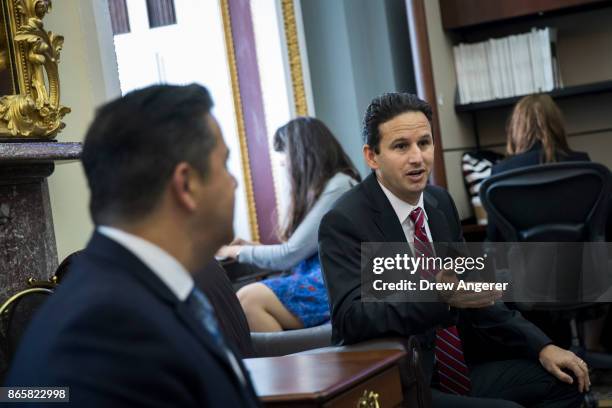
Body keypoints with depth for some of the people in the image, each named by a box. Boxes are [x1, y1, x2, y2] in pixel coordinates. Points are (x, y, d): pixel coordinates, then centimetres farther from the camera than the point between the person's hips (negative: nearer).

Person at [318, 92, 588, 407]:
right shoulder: (343, 222, -15)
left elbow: (473, 293, 14)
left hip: (456, 368, 8)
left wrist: (541, 346, 4)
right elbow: (350, 319, -26)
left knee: (566, 380, -1)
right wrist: (438, 296, -39)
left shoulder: (440, 202, 7)